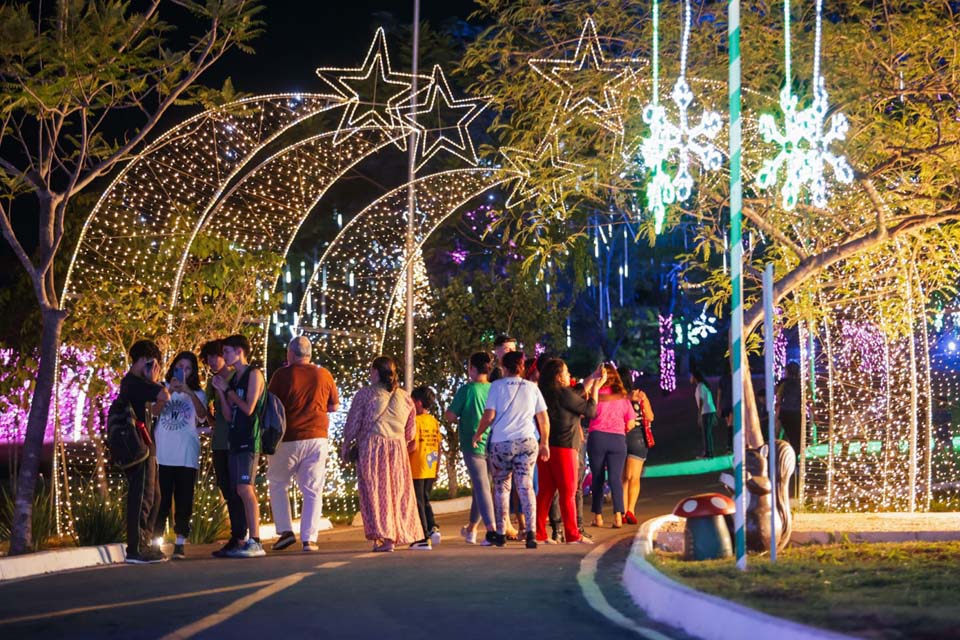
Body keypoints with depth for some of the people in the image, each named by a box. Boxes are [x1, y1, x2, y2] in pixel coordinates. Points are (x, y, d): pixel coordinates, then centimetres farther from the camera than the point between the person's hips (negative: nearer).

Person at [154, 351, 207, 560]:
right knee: (161, 501, -1)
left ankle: (180, 544, 3)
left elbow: (202, 415, -10)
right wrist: (168, 391, -16)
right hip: (162, 455, 0)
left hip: (186, 456, 0)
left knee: (184, 501, 0)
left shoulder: (197, 394, 10)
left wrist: (188, 391, -22)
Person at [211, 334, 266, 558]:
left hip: (249, 441, -9)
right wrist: (221, 391, 5)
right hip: (236, 441, 9)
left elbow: (249, 408, -13)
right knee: (242, 491, 5)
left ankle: (255, 542, -19)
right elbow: (229, 416, 15)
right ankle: (250, 542, 7)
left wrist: (229, 390, -1)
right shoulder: (233, 379, 19)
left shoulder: (254, 374, -4)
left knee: (245, 489, -16)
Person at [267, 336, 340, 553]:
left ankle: (285, 530, 6)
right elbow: (334, 406, 13)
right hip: (317, 437, 2)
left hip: (288, 438, -2)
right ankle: (309, 538, -2)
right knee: (313, 490, 4)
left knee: (278, 483, 16)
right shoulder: (323, 375, 2)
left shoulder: (282, 375, -6)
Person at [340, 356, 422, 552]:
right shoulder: (405, 397, 10)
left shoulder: (365, 394, -2)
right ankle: (400, 534, 11)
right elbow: (411, 431, 14)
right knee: (398, 492, 10)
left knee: (374, 491, 0)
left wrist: (345, 446, 9)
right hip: (398, 448, 4)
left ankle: (383, 537, -7)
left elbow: (353, 423, -2)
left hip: (371, 447, -4)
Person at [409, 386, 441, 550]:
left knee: (418, 502, 0)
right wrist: (437, 468, 17)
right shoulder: (435, 422, 7)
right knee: (425, 500, 19)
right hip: (430, 470, 7)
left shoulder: (416, 421, -13)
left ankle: (424, 538, 1)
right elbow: (438, 447, 10)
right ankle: (432, 528, 5)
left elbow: (413, 446, -19)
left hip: (417, 470, -7)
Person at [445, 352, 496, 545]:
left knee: (481, 486, -7)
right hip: (492, 445, 5)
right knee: (480, 486, 17)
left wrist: (460, 419, 13)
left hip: (473, 444, -5)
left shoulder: (467, 390, -10)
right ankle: (471, 528, 32)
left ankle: (492, 529, -19)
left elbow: (450, 416, -8)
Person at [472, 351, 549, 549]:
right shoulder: (531, 387, 8)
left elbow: (489, 415, -7)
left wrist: (478, 435, 7)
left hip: (501, 442, -2)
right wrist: (545, 443, 17)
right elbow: (543, 418, 8)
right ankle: (531, 531, -15)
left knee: (501, 487, 11)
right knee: (525, 486, 0)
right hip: (527, 442, 2)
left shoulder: (497, 386, -1)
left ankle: (501, 533, 13)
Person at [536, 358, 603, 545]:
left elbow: (577, 401, 20)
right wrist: (596, 387, 7)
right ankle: (572, 535, 1)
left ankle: (539, 533, 8)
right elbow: (590, 410, -4)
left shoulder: (544, 394, 10)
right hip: (563, 447, -7)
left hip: (545, 448, 7)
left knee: (546, 491, 9)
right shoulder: (564, 393, -12)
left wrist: (591, 381, 25)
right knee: (567, 492, -2)